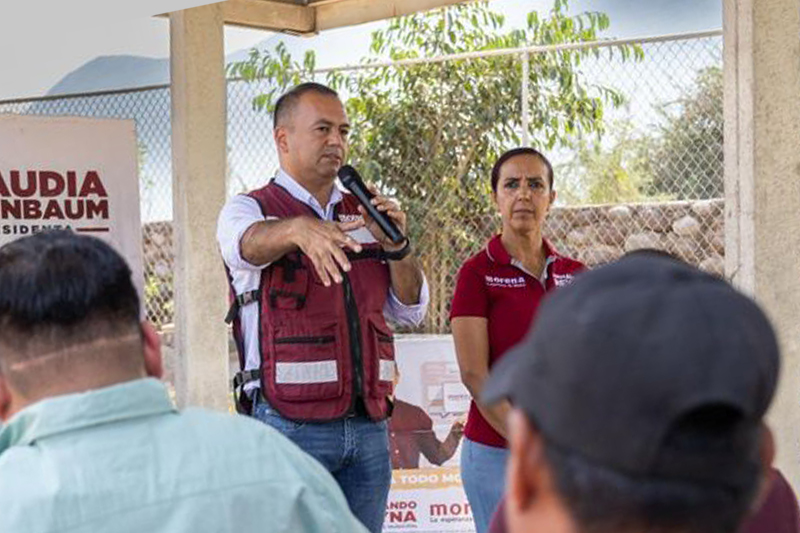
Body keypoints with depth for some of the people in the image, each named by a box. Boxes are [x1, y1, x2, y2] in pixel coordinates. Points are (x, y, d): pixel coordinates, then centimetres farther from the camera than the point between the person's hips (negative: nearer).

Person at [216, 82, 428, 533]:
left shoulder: (364, 215, 17)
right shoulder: (249, 209, 2)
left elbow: (412, 311, 14)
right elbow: (250, 241, -24)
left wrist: (396, 245, -5)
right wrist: (300, 230, -46)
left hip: (368, 426, 5)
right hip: (290, 427, -5)